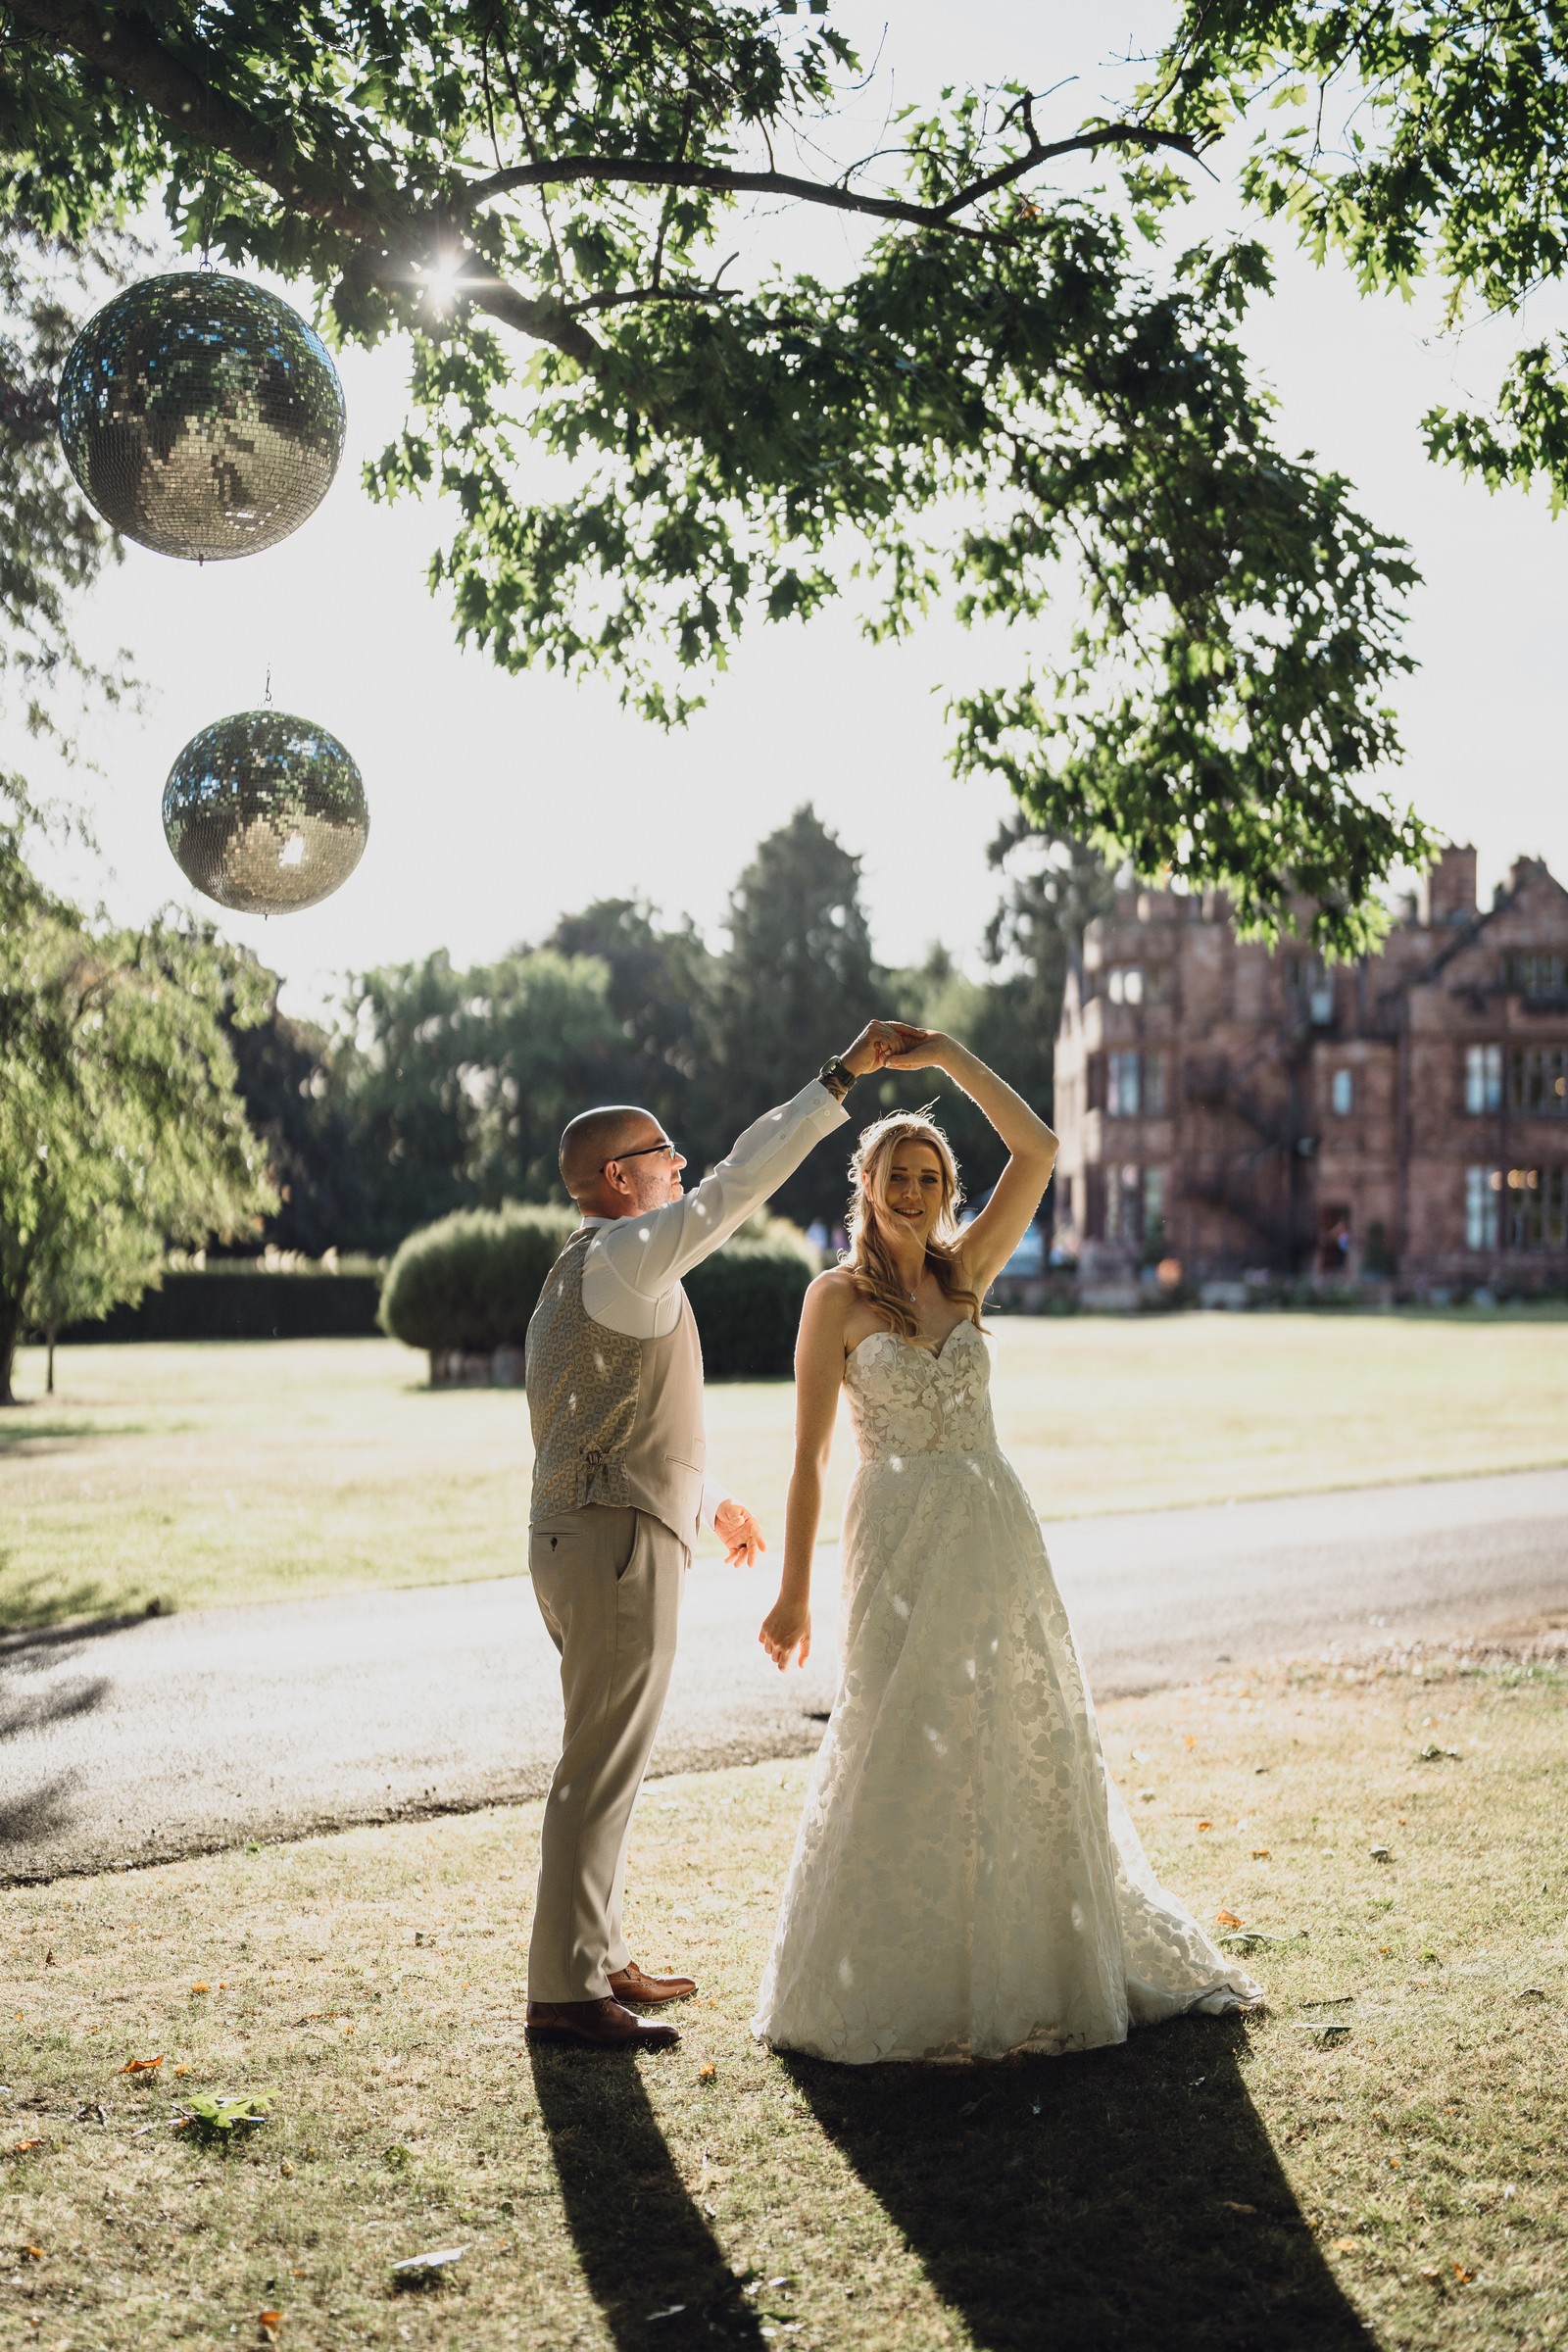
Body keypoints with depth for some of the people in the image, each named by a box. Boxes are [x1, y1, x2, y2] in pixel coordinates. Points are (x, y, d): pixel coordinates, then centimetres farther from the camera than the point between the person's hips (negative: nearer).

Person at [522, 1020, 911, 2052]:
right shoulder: (627, 1254, -12)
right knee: (603, 1764, -7)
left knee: (608, 1760, 17)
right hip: (618, 1539, -11)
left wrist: (711, 1494, 35)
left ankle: (596, 1957, 26)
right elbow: (739, 1182, -20)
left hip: (587, 1534, 11)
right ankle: (564, 1989, -3)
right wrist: (842, 1076, -17)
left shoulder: (587, 1271, 19)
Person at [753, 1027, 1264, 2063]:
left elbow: (1038, 1149, -1)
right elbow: (810, 1452, -4)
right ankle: (895, 1984, 13)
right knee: (903, 1755, -1)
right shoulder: (838, 1297, -3)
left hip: (996, 1531, 4)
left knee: (1030, 1744, 9)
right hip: (901, 1540, -4)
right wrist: (793, 1590, -6)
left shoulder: (966, 1275, 7)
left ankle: (1042, 1962, 26)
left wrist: (947, 1056, -5)